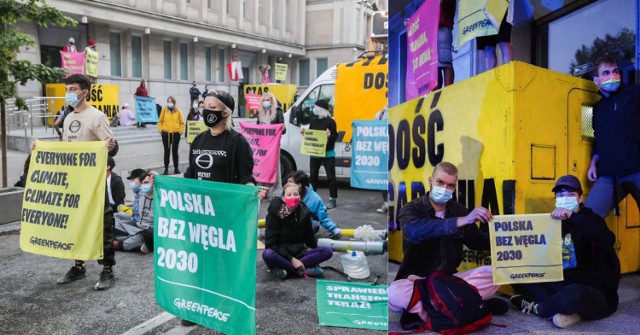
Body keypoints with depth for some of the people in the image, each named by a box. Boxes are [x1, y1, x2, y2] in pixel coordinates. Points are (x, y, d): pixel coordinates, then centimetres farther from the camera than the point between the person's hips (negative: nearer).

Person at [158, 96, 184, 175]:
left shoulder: (178, 111, 2)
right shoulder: (164, 110, 2)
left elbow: (182, 122, 4)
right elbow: (160, 121, 6)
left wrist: (181, 130, -5)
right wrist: (160, 129, -4)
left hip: (176, 134, 0)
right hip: (166, 134, 0)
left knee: (175, 151, 8)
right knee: (166, 151, 6)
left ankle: (176, 168, 16)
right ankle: (166, 169, 12)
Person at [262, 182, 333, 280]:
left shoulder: (304, 212, 0)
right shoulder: (275, 212, -12)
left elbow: (309, 239, 12)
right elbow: (271, 243, -15)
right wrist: (291, 259, -21)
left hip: (298, 253, 4)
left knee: (328, 251, -17)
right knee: (268, 254, -38)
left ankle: (285, 268, -24)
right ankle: (303, 271, -25)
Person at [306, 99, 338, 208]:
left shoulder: (330, 121, -9)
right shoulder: (313, 120, 8)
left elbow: (335, 137, -8)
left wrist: (330, 135, -29)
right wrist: (304, 133, -3)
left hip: (327, 153, -6)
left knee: (331, 177, -2)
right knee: (313, 175, 14)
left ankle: (332, 199, 4)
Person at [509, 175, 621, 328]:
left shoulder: (588, 220, -6)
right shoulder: (556, 222, 10)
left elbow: (608, 241, -30)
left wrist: (573, 216, -38)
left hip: (598, 293, -6)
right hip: (564, 285, 6)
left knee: (573, 294, -41)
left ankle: (537, 308, -9)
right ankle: (566, 310, -24)